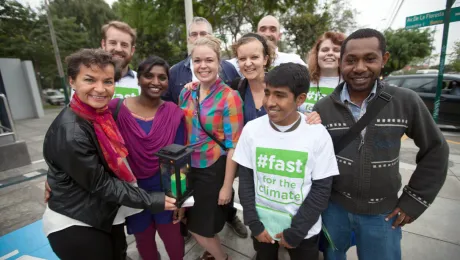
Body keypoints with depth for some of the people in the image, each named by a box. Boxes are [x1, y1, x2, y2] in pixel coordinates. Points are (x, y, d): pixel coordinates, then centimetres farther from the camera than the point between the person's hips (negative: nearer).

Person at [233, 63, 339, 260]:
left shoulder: (318, 135, -17)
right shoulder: (251, 130, -13)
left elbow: (321, 189, -11)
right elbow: (245, 179, -6)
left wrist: (296, 231, -10)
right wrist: (253, 223, -7)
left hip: (303, 231, -1)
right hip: (262, 226, 2)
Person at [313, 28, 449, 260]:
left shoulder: (406, 102, -10)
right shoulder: (323, 108, -10)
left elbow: (435, 150, 1)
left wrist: (414, 200, -1)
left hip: (382, 213, 0)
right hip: (332, 207, 1)